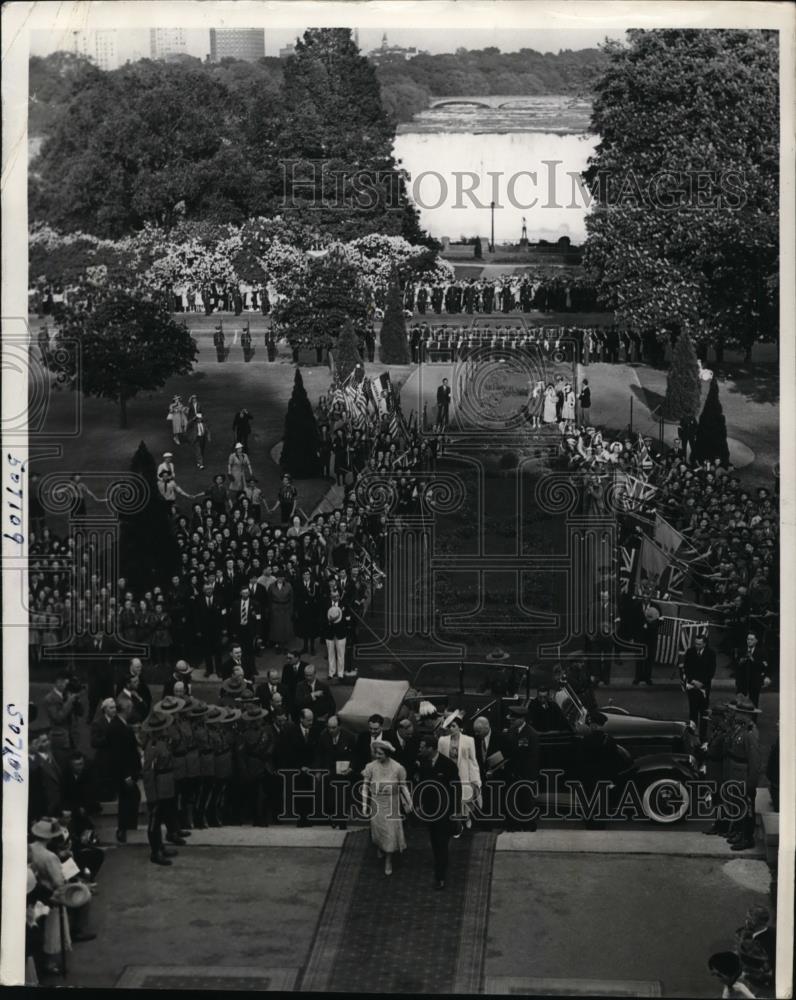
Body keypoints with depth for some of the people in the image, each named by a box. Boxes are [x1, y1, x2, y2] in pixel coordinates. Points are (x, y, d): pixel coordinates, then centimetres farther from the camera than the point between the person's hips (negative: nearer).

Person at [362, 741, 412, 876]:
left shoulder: (397, 768, -14)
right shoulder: (371, 767, -12)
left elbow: (403, 786, -1)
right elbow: (365, 787, -4)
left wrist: (408, 802, -3)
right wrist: (364, 805, -4)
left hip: (391, 804, -1)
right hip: (376, 803, 1)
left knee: (391, 831, 2)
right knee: (377, 829, 15)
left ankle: (388, 861, 16)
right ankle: (379, 849, 47)